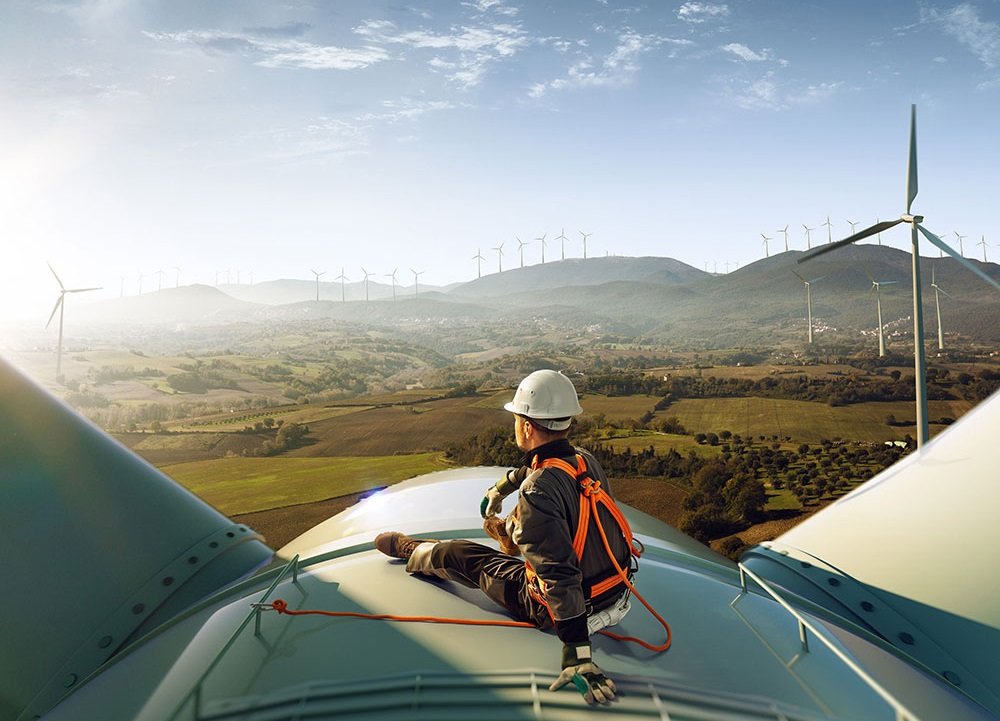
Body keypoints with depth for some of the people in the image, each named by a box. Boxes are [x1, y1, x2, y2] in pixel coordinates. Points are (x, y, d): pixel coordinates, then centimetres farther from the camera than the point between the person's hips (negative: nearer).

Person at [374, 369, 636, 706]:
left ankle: (409, 550, 42)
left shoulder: (537, 491, -31)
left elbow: (560, 574, -34)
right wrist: (500, 488, 33)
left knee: (456, 555, 12)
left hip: (566, 607, -6)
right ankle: (506, 529, 59)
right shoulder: (586, 460, -5)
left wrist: (578, 655, -30)